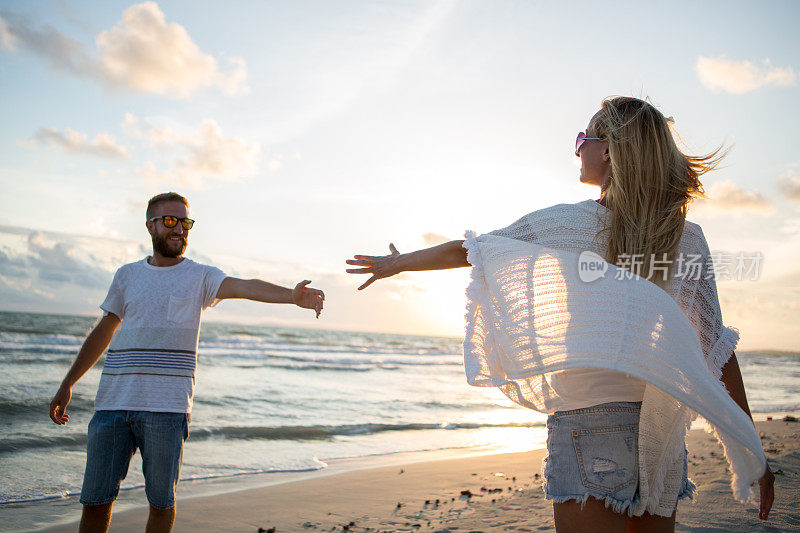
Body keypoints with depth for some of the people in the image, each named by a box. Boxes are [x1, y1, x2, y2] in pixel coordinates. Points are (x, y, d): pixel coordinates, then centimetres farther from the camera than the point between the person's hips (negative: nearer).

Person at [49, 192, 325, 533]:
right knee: (95, 500, 5)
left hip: (167, 407, -3)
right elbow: (103, 333, 21)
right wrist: (67, 385, 22)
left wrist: (292, 295, -36)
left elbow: (245, 287, -16)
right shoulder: (127, 275, 14)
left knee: (161, 501, 5)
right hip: (113, 402, 3)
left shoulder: (200, 277, 4)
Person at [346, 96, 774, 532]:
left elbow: (465, 250, 6)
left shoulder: (564, 224, -6)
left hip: (587, 423, -4)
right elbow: (719, 352, -1)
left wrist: (398, 263, 23)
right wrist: (752, 452, 7)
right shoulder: (688, 239, 2)